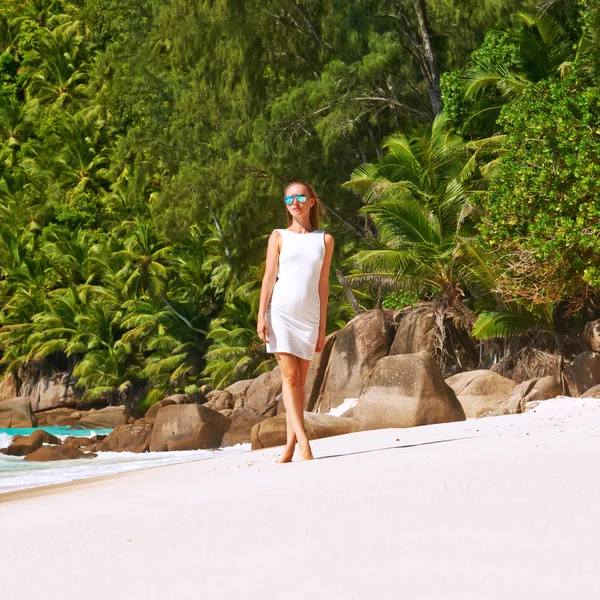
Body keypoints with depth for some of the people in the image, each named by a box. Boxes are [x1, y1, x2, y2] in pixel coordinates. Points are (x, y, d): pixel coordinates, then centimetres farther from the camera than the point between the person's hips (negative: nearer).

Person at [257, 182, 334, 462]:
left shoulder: (325, 240, 10)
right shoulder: (279, 237, 6)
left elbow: (323, 284, 10)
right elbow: (269, 277, 3)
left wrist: (322, 328, 8)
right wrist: (261, 316, -6)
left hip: (308, 317, 2)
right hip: (281, 312, -2)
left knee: (299, 381, 1)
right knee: (289, 377, -11)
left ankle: (290, 447, 3)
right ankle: (303, 442, -18)